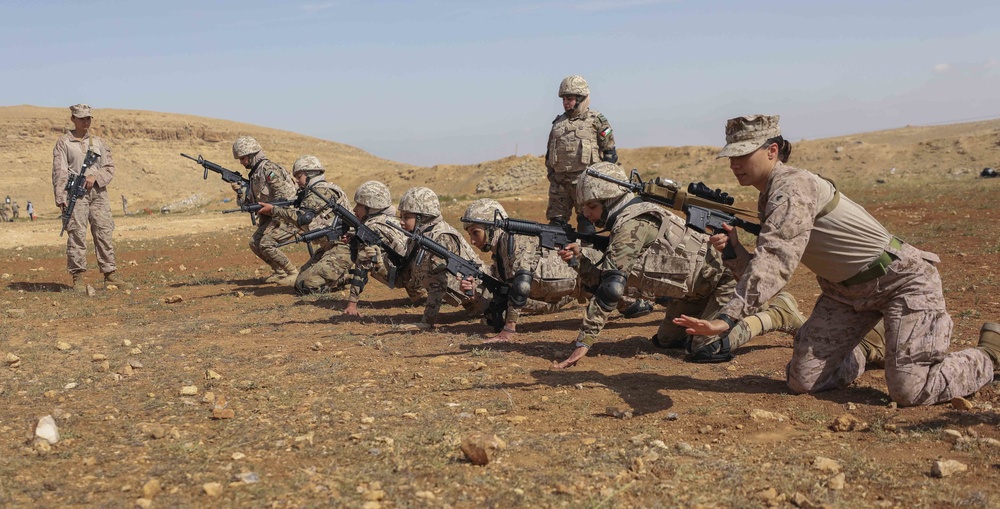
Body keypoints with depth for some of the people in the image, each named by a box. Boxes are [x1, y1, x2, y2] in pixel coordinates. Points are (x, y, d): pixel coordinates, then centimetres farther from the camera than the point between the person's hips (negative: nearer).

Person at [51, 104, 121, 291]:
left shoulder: (98, 142, 17)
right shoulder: (64, 142, 5)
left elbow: (110, 168, 14)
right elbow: (59, 172, -1)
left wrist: (95, 177, -7)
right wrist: (60, 198, -10)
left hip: (98, 191, 4)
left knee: (104, 232, 1)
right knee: (76, 234, -7)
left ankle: (110, 272, 5)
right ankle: (78, 277, -4)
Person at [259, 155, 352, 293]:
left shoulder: (323, 190, -14)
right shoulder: (313, 192, 18)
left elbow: (301, 217, -22)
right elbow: (305, 224, 13)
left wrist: (273, 210, -12)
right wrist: (275, 214, 2)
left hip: (342, 248, -10)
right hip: (327, 248, 10)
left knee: (307, 286, -17)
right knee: (300, 282, 10)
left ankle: (348, 277, 0)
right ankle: (341, 275, 16)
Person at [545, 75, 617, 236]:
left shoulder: (596, 120, 3)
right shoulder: (558, 122, 17)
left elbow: (610, 152, 2)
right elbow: (549, 153, 23)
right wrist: (551, 174, 13)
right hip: (559, 181, 5)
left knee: (586, 222, -4)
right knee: (556, 221, 3)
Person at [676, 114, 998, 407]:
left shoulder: (792, 188, -23)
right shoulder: (768, 198, 6)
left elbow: (775, 262, -35)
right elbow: (767, 266, 5)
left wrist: (727, 317, -42)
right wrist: (733, 251, -15)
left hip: (902, 280, -8)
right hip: (845, 290, 8)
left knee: (909, 390, -17)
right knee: (802, 380, -2)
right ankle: (861, 355, 29)